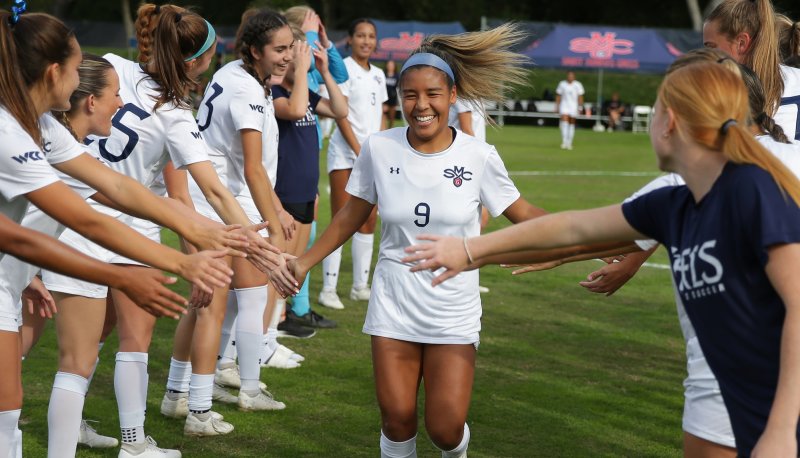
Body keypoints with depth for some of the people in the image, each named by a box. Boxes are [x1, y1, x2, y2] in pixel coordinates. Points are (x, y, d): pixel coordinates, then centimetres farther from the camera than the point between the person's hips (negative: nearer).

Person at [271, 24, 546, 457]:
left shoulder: (478, 156, -10)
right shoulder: (378, 149, -7)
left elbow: (522, 213, 2)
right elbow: (352, 215, 7)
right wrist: (304, 262, 2)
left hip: (454, 312, -1)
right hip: (392, 306, 1)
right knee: (397, 420, -1)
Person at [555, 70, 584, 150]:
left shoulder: (578, 85, 0)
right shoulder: (562, 84, 2)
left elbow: (580, 97, 1)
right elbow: (558, 96, 7)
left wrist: (580, 108, -5)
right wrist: (557, 107, 4)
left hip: (573, 107, 1)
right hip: (564, 105, 0)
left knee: (571, 124, 4)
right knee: (564, 121, -19)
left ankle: (569, 143, 13)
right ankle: (564, 141, -24)